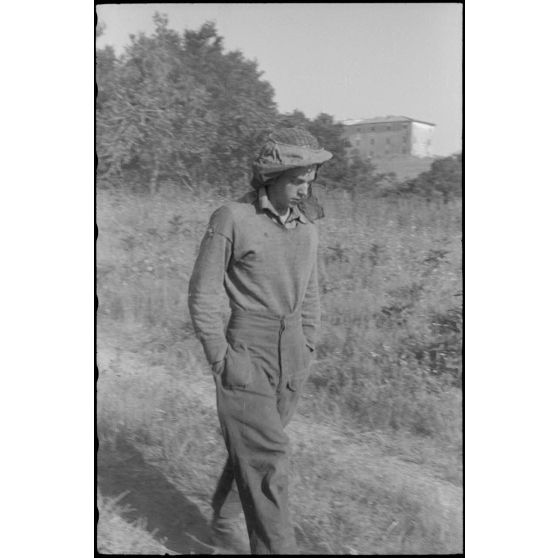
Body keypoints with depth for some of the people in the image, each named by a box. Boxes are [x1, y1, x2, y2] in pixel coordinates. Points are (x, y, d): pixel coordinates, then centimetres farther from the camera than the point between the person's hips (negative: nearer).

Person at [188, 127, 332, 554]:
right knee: (267, 462, -7)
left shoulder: (308, 230, 7)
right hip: (247, 359, -6)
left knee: (252, 449, 18)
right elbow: (202, 294, -8)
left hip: (292, 364, 6)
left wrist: (307, 354, 9)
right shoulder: (232, 219, -9)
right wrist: (221, 359, -12)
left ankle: (224, 522, 40)